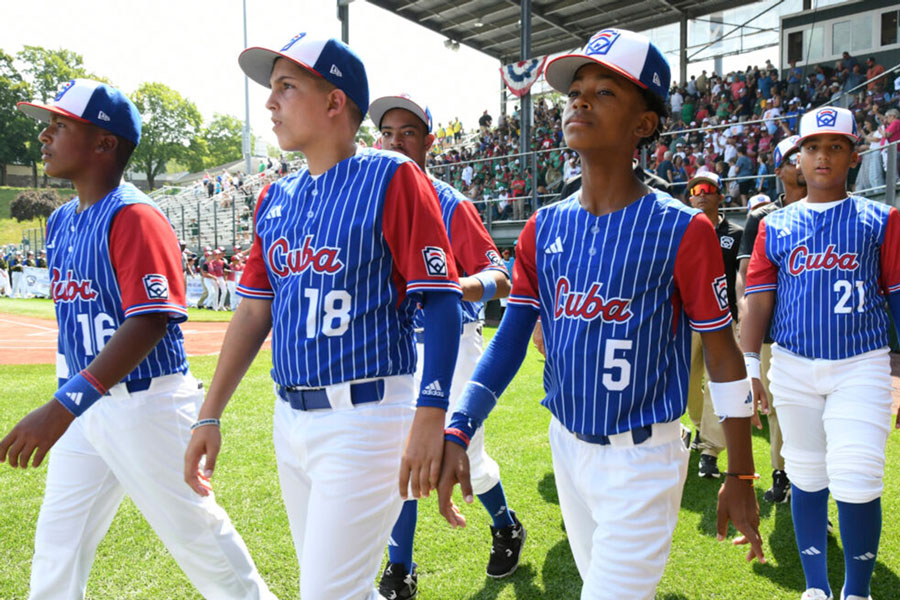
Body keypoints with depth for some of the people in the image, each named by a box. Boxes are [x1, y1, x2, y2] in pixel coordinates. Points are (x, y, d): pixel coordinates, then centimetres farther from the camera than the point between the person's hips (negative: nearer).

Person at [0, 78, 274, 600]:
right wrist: (63, 406, 19)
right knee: (56, 545, 14)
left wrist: (64, 405, -33)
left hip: (148, 405, -8)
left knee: (194, 530, 6)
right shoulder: (61, 222, 10)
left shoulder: (134, 217, -17)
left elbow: (148, 323, -26)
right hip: (84, 408, 8)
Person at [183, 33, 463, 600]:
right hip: (290, 419, 7)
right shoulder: (276, 197, 11)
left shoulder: (391, 178, -9)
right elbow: (254, 311, 14)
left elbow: (442, 301, -14)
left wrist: (430, 418, -22)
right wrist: (210, 416, 11)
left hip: (366, 418, -7)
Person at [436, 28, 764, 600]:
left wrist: (740, 477, -5)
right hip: (567, 446, 6)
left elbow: (723, 354, -8)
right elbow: (511, 337, -2)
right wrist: (458, 431, -15)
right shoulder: (544, 228, 0)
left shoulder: (681, 229, -14)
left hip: (643, 460, -5)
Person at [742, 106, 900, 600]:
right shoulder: (774, 226, 9)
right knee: (806, 478, 10)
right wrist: (747, 367, -4)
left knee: (857, 482, -8)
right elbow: (758, 301, 5)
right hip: (793, 367, 2)